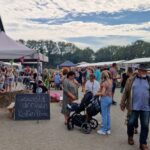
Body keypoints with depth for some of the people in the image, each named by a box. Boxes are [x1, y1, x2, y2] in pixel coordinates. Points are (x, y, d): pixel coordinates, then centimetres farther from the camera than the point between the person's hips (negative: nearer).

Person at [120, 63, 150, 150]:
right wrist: (123, 104, 3)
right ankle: (130, 137, 37)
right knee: (131, 123, 11)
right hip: (134, 107, -1)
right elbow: (126, 92, 3)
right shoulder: (131, 80, 1)